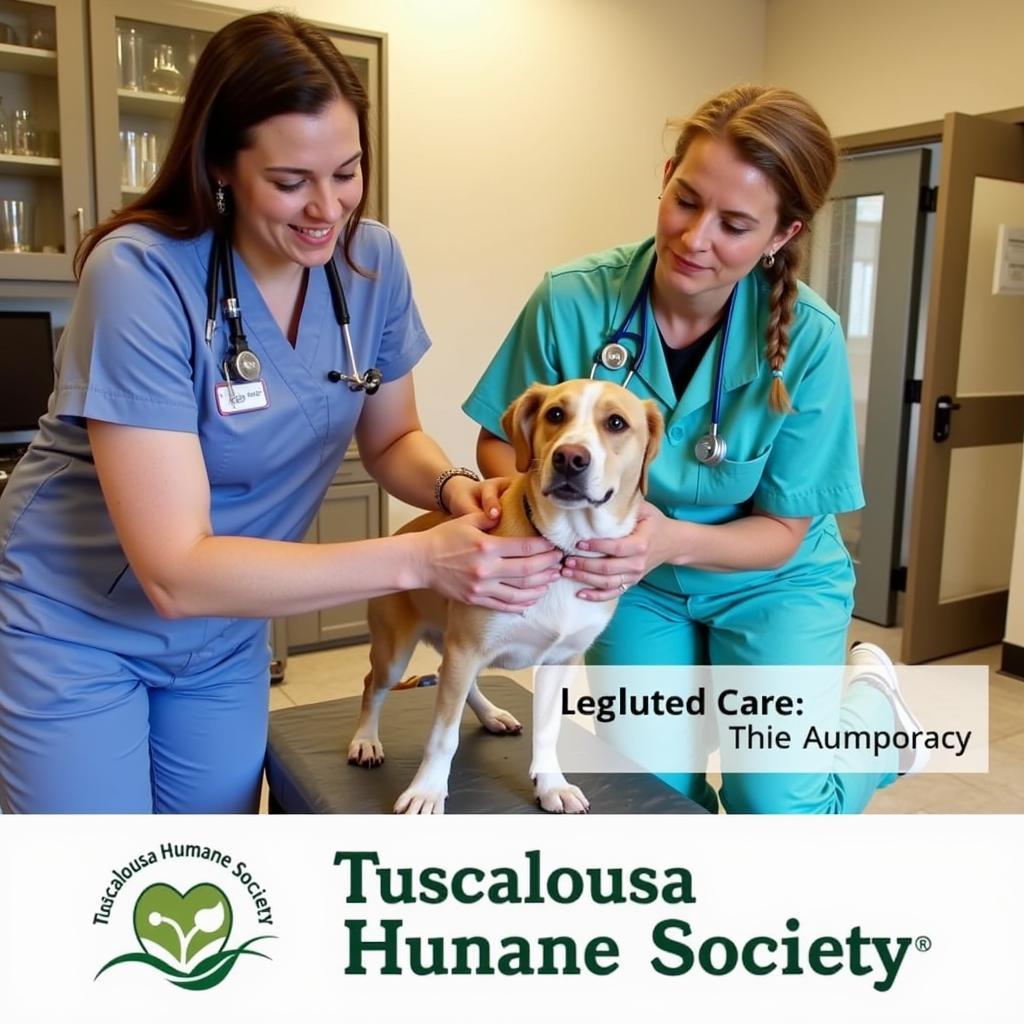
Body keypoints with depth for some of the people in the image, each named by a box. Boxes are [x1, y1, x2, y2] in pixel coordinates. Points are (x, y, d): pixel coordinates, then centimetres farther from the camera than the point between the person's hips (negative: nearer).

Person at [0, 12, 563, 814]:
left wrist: (454, 488, -21)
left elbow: (390, 439, 2)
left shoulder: (371, 259, -12)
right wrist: (420, 559, -38)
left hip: (226, 639, 5)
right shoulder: (141, 276, -28)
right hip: (74, 632, -4)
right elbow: (175, 572, -32)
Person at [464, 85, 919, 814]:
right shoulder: (574, 301, -23)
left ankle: (873, 700, 22)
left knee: (776, 807, -8)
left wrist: (673, 539, -36)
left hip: (772, 582, -1)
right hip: (634, 582, 2)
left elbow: (783, 530, -16)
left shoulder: (807, 340, -24)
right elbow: (500, 442, -8)